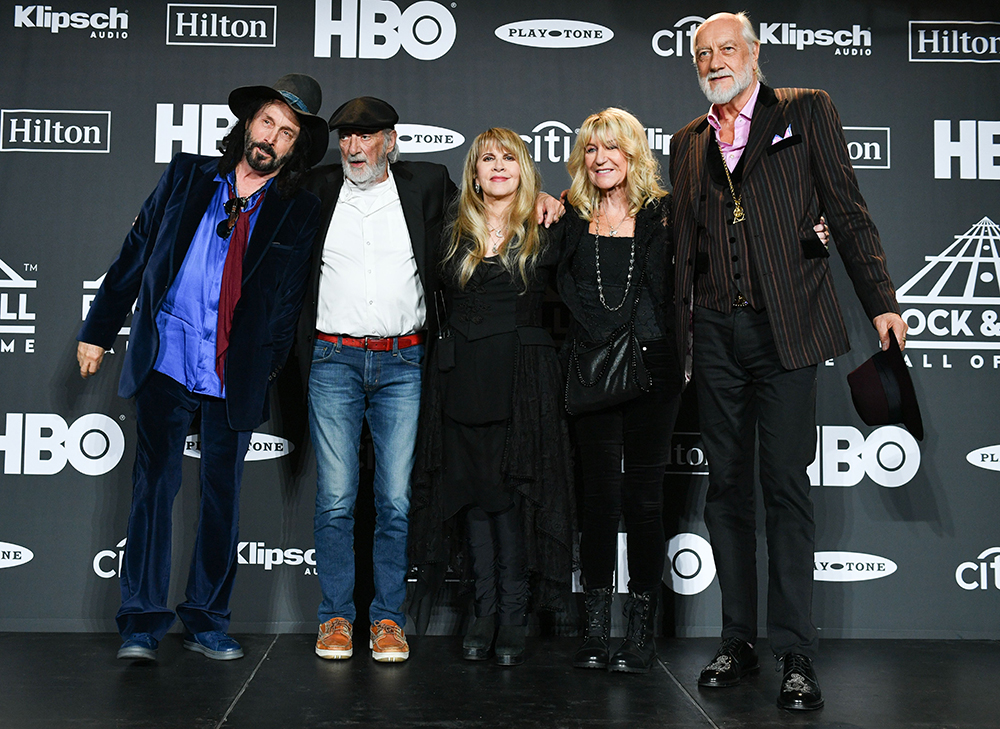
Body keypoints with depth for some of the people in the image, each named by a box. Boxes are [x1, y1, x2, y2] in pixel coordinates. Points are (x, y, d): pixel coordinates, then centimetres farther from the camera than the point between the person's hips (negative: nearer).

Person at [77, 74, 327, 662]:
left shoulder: (300, 212, 4)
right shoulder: (188, 177, 6)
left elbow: (292, 298, 8)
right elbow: (135, 253, 9)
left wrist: (270, 363, 3)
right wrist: (99, 330, 8)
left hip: (236, 375, 0)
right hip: (166, 359, 0)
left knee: (224, 497, 6)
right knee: (155, 485, -1)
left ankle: (208, 622, 20)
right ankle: (143, 622, 9)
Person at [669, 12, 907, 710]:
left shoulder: (805, 110, 6)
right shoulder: (688, 142, 17)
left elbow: (848, 212, 2)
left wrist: (881, 301, -5)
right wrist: (678, 331, 9)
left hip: (785, 327, -4)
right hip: (714, 333, 4)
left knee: (786, 485, -4)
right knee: (727, 486, 7)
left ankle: (797, 654, 4)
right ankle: (739, 641, 17)